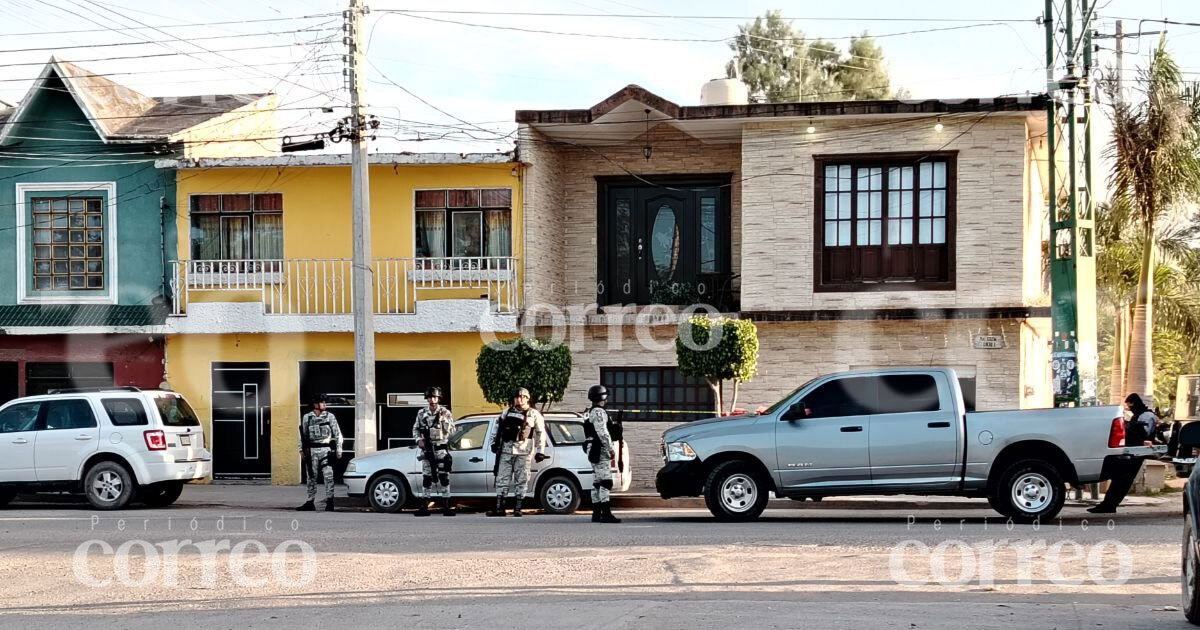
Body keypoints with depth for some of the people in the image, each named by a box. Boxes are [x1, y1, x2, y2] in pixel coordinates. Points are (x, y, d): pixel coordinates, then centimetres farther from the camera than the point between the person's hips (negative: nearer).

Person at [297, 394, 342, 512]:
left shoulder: (330, 417, 5)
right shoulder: (306, 417, 8)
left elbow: (338, 434, 7)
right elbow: (302, 435, 12)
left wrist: (338, 450, 2)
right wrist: (302, 451, 7)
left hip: (326, 450, -2)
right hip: (311, 451, 2)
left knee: (328, 476, -8)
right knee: (311, 477, 6)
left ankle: (329, 502, -6)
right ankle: (310, 503, 12)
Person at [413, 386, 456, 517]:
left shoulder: (445, 413, 0)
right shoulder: (422, 413, 8)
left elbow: (451, 430, -5)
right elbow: (415, 429, 14)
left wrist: (444, 419, -19)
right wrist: (419, 440, -3)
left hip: (441, 448, -3)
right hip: (427, 449, 3)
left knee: (444, 477, -4)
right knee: (426, 478, 4)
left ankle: (446, 507, -3)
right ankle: (424, 507, 7)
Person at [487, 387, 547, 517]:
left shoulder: (534, 414, 4)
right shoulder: (507, 413, 14)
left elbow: (541, 434, 3)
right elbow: (497, 427, 22)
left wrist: (540, 452, -3)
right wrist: (494, 443, 13)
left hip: (524, 452, -3)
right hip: (506, 451, 3)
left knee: (521, 481, -1)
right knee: (502, 478, 0)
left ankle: (517, 508, 4)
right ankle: (499, 508, 1)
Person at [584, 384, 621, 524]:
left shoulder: (590, 412, 20)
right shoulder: (599, 412, -13)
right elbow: (602, 432, -21)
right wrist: (610, 448, -18)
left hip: (593, 450, 11)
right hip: (600, 450, -11)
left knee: (596, 483, 11)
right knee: (605, 482, -13)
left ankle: (596, 514, 12)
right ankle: (606, 513, -18)